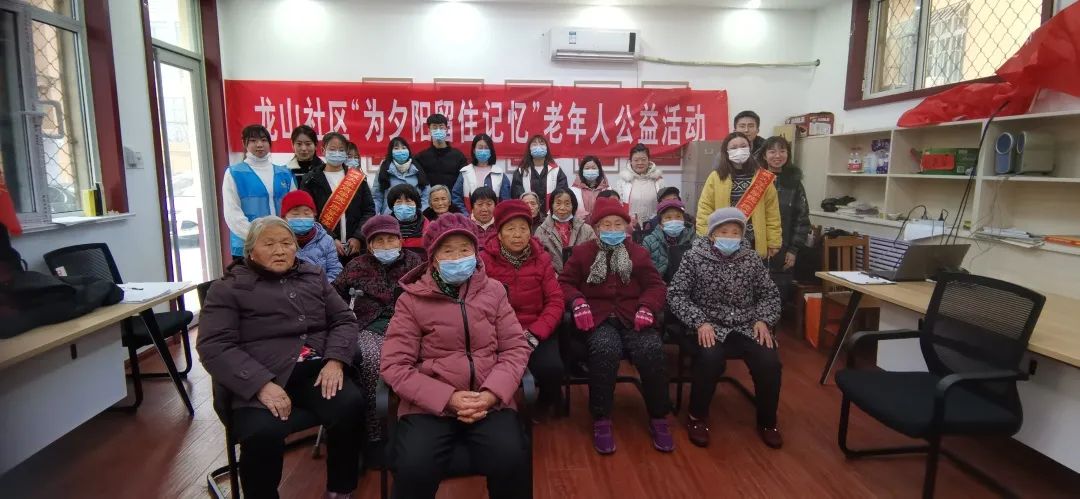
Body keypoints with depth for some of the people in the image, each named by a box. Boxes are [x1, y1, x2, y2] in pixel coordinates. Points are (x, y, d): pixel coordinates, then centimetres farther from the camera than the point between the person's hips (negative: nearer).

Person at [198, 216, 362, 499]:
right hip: (259, 379, -3)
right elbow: (214, 347, -4)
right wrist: (262, 384, -19)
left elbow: (344, 320, 15)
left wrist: (335, 360, -6)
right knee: (262, 433, -32)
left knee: (350, 405, -25)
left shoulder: (313, 276, 18)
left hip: (315, 370, 3)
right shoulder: (229, 288, 7)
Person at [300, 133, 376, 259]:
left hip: (355, 246, 2)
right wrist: (330, 240, -14)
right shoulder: (311, 180, 4)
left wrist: (358, 237, -7)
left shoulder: (358, 178, 10)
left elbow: (369, 210, 6)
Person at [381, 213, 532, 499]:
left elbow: (516, 347, 5)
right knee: (414, 469, -26)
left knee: (512, 462, -23)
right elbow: (394, 365, -4)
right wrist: (448, 399, -14)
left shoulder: (493, 291, 7)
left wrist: (491, 394, -12)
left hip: (489, 400, 1)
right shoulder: (412, 299, 0)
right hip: (429, 405, -1)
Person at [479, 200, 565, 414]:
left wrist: (534, 334, -16)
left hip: (537, 331, 1)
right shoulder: (485, 260, -1)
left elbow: (555, 301, -1)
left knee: (551, 368, -26)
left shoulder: (541, 259, 5)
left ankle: (548, 401, 11)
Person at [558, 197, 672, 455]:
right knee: (606, 348, -37)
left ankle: (658, 418, -10)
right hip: (598, 317, -1)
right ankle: (601, 420, -21)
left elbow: (656, 285, 12)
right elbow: (565, 282, 9)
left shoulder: (638, 253, 16)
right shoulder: (583, 252, 12)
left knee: (652, 349, -30)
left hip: (632, 316, 2)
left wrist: (647, 307, -9)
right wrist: (577, 302, -12)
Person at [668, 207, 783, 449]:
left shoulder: (751, 259, 6)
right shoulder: (694, 257, -4)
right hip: (708, 327, -3)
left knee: (769, 361, -22)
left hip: (746, 327, 3)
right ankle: (697, 417, -6)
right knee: (710, 358, -33)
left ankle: (767, 421, 7)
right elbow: (676, 294, -8)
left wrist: (764, 320, -6)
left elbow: (770, 294, 12)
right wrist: (700, 322, -20)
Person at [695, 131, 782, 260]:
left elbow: (772, 212, 4)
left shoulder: (763, 178, 4)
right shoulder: (716, 177, 1)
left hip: (755, 245, 1)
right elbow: (705, 209, 0)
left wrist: (773, 242, 1)